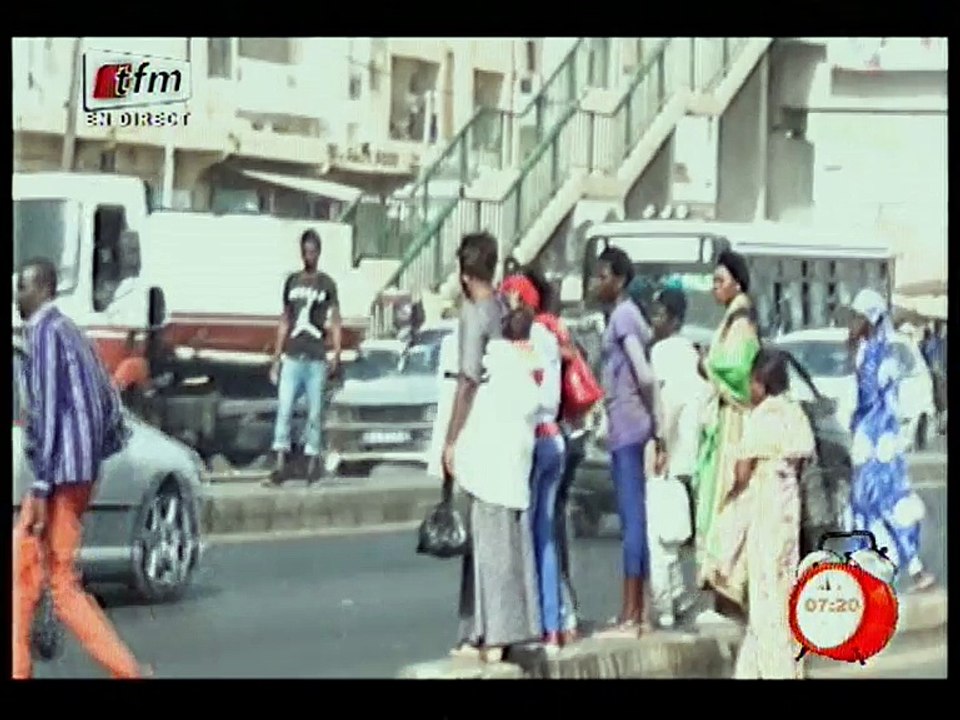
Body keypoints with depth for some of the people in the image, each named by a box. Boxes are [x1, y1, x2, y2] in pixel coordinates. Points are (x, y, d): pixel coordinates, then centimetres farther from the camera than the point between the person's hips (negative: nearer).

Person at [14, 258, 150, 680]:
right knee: (21, 569, 13)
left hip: (62, 474, -10)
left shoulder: (44, 333, -11)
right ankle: (18, 671, 14)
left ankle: (129, 671, -11)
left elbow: (47, 411, -17)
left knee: (63, 586, -8)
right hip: (82, 471, 10)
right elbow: (107, 398, 20)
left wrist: (40, 487, -19)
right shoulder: (70, 332, 17)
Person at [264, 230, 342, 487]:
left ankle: (313, 462, 8)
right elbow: (284, 321, 16)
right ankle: (281, 464, -9)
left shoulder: (327, 284, 3)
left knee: (315, 412, 1)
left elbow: (335, 323, 2)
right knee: (284, 410, -7)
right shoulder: (292, 281, 12)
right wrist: (276, 358, 12)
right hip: (292, 357, 2)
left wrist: (336, 356, -8)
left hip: (316, 359, -2)